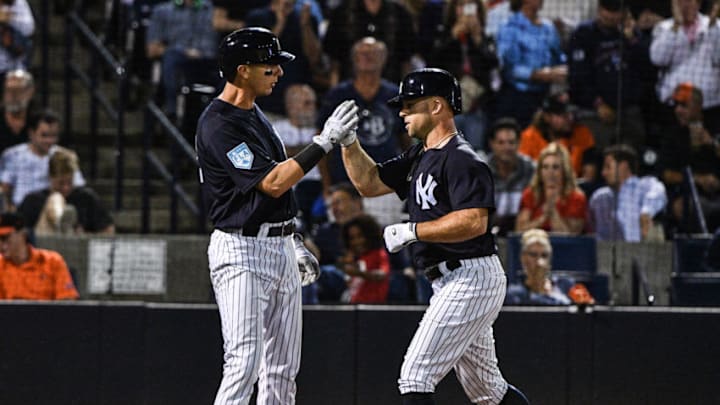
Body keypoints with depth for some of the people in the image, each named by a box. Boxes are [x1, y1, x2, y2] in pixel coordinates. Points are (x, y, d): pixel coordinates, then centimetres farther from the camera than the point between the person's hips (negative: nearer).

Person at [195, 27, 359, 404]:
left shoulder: (255, 114, 14)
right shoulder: (219, 125, -18)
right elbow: (272, 183, -24)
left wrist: (292, 244, 21)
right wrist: (325, 141, -24)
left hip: (280, 250, 10)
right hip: (242, 250, -10)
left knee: (283, 370, 10)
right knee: (244, 365, -16)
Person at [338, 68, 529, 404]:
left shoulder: (461, 159, -15)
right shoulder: (419, 156, 17)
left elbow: (474, 222, -26)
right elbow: (369, 183, 21)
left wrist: (411, 231, -22)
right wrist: (348, 141, 6)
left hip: (471, 279, -11)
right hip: (451, 283, 11)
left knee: (416, 374, -15)